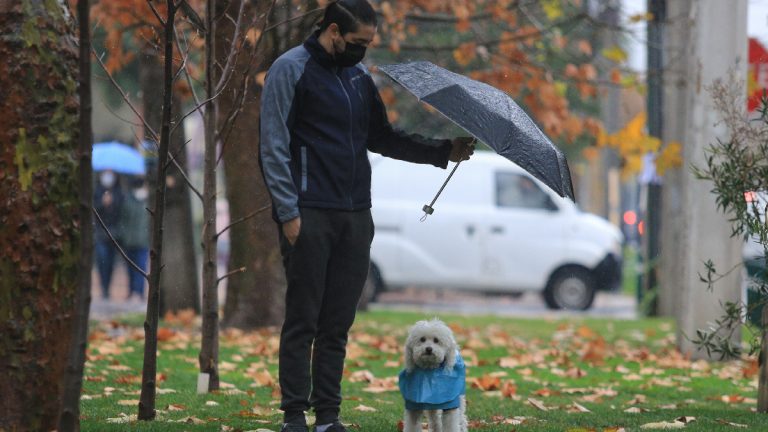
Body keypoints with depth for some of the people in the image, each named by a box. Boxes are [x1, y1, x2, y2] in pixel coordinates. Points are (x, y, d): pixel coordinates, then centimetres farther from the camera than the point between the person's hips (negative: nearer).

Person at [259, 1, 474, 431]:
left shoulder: (359, 74, 16)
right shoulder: (291, 69, -4)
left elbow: (381, 137, 20)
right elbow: (274, 147, -7)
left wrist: (442, 152, 9)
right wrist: (288, 212, -14)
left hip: (355, 217, 6)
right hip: (309, 215, -6)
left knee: (338, 324, 6)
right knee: (303, 319, -3)